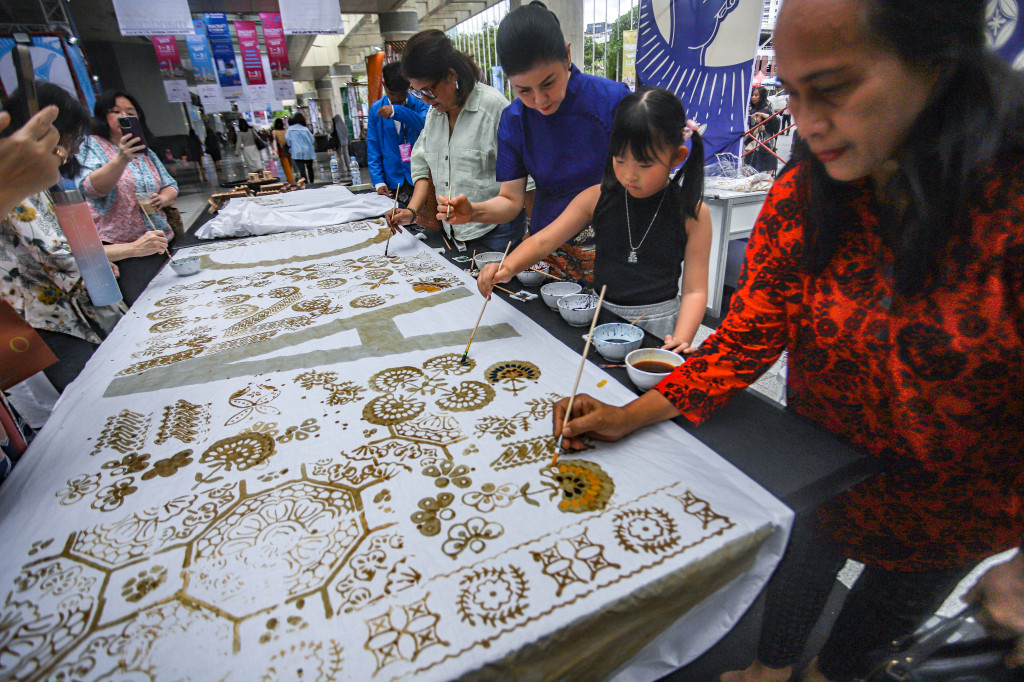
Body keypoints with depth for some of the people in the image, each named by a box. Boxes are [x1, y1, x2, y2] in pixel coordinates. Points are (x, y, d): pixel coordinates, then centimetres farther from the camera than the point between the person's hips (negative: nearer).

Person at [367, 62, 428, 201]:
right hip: (392, 183, 1)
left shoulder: (420, 104, 4)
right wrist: (378, 182, -3)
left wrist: (396, 111, -26)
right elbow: (373, 148, 7)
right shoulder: (376, 109, 9)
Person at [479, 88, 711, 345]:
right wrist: (508, 267, -24)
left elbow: (695, 290, -4)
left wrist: (681, 341, -20)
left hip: (658, 324, -1)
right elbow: (543, 240, -5)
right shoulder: (597, 198, 0)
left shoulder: (692, 213, -5)